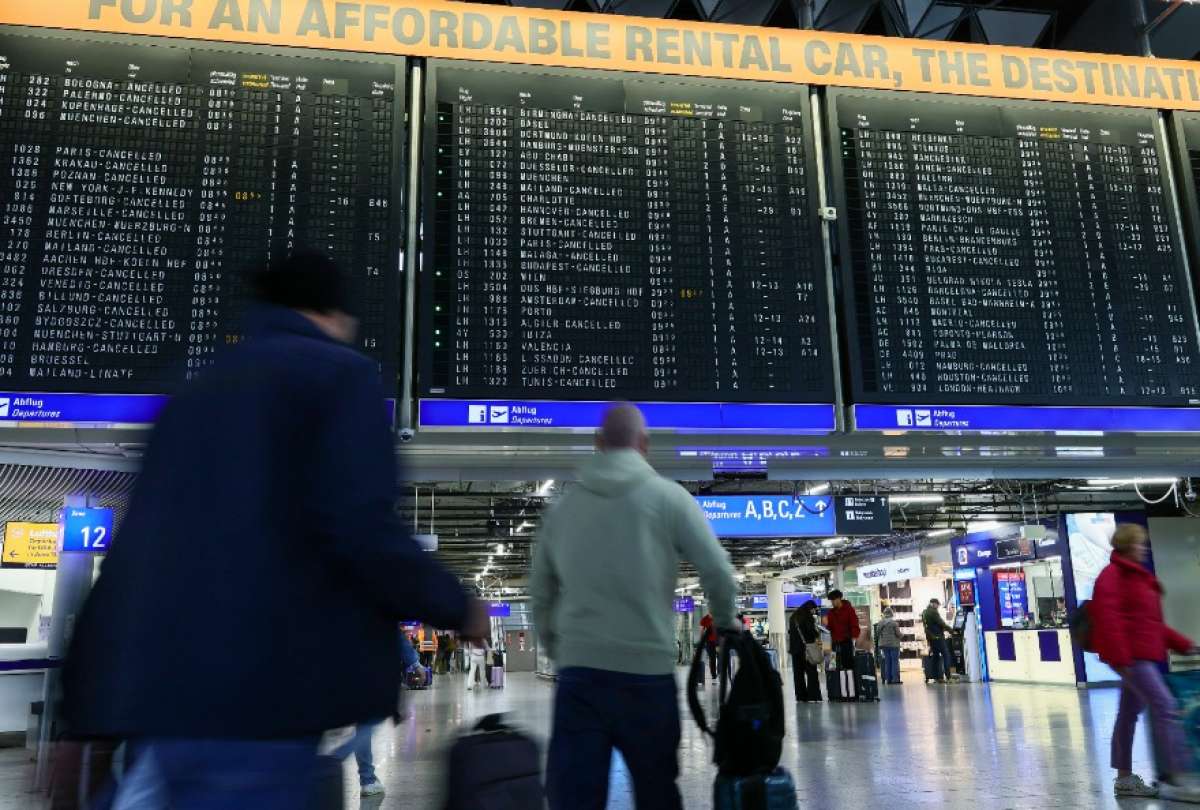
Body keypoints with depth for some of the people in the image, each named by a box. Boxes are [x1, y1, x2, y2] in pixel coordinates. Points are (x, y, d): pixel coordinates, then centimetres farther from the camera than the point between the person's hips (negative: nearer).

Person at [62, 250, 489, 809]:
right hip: (254, 696, -7)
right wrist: (458, 607, 1)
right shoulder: (341, 374, -1)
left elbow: (145, 544, 20)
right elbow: (360, 529, -16)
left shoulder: (196, 391, 20)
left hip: (150, 687, 8)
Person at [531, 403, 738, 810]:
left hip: (579, 672, 2)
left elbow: (540, 594, 15)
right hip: (648, 671, -2)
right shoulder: (668, 496, -1)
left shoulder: (563, 505, 9)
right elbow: (718, 572, -3)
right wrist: (724, 621, 16)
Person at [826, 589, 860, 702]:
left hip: (847, 642, -6)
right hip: (836, 643, 6)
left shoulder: (849, 609, -4)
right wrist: (827, 624, -7)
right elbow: (831, 627, 13)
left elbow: (854, 625, -10)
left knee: (849, 668, -7)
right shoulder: (832, 612, 13)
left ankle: (851, 694, -6)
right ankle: (844, 694, 10)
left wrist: (854, 636, -22)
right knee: (841, 669, 7)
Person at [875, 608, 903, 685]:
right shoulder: (893, 622, -11)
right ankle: (895, 678, -1)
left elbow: (877, 633, 5)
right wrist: (900, 636, 12)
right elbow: (898, 633, -9)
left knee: (887, 661, 9)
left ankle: (887, 679, 10)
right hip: (893, 644, -4)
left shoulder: (880, 622, 2)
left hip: (884, 644, 4)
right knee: (895, 661, 2)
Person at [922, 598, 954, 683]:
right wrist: (950, 628, -2)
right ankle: (948, 676, -11)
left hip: (930, 637, 8)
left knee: (935, 656, 9)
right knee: (946, 655, -5)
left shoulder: (924, 613, 15)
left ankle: (938, 677, 6)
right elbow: (941, 623, -14)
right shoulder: (933, 612, -11)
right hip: (938, 637, -8)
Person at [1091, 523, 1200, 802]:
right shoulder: (1113, 574, -9)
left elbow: (1151, 622, 25)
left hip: (1142, 653, 10)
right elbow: (1106, 615, -19)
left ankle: (1124, 778, 17)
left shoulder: (1137, 577, 21)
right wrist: (1119, 656, -25)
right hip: (1131, 655, -10)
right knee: (1164, 706, -16)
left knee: (1129, 712, 12)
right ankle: (1175, 779, -16)